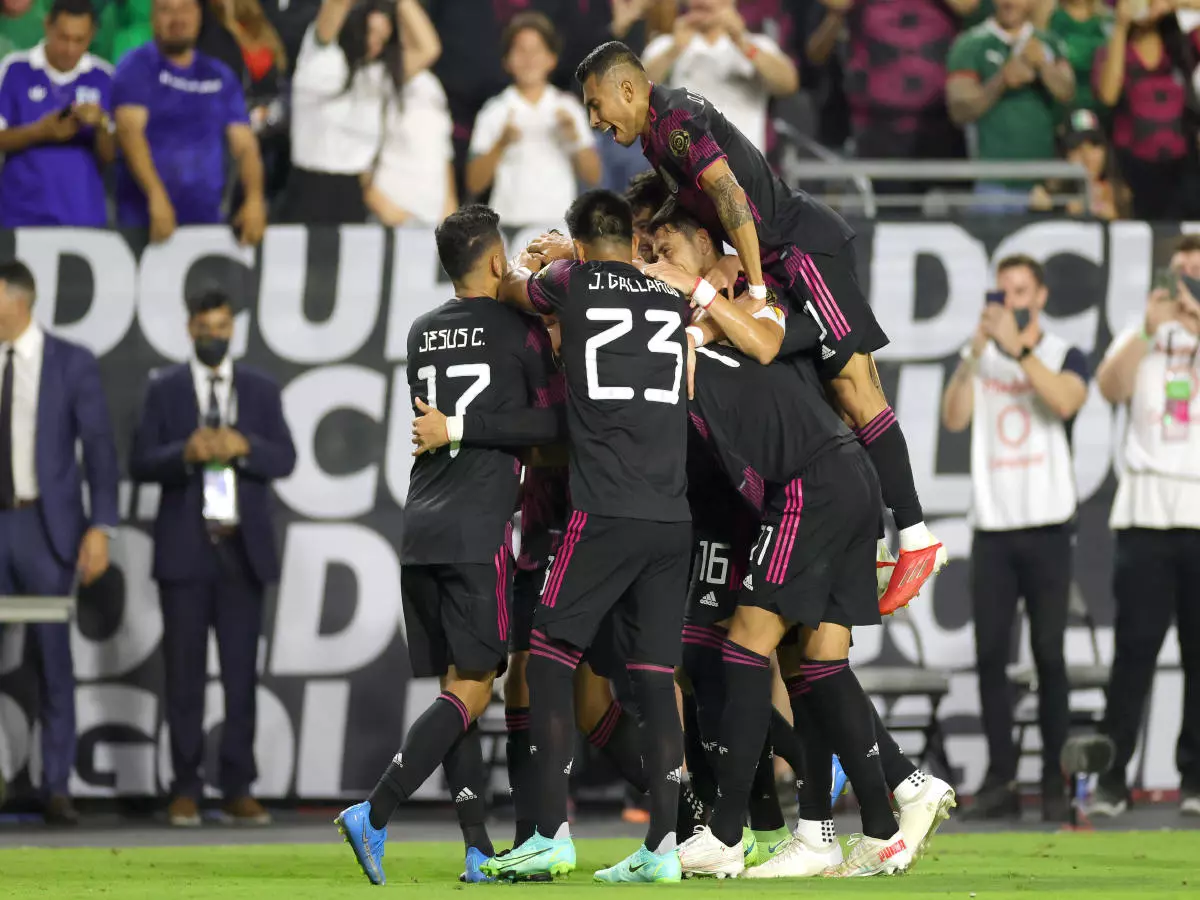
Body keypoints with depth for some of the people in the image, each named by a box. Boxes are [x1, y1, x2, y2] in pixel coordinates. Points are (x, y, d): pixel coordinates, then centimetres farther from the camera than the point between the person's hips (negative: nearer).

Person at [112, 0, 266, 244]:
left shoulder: (221, 77, 13)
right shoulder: (135, 69, 1)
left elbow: (245, 145, 8)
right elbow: (130, 131, -13)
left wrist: (254, 200, -11)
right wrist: (157, 197, -27)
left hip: (207, 221, 3)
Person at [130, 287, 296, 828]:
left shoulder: (261, 391, 11)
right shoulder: (164, 389, 7)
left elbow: (285, 460, 2)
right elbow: (140, 464, -1)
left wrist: (244, 446, -17)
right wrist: (186, 453, -19)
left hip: (243, 547, 1)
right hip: (185, 548, -1)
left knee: (241, 672, -2)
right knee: (185, 674, -1)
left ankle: (237, 789, 0)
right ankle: (186, 789, 2)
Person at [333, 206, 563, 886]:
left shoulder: (423, 334, 17)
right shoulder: (518, 328, -1)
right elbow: (555, 422, -8)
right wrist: (459, 430, -6)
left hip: (421, 528, 6)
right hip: (480, 530, -6)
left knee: (459, 688, 8)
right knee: (471, 690, -5)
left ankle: (480, 849, 3)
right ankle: (375, 816, -18)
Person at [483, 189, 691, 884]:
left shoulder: (575, 282, 6)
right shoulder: (673, 299, 16)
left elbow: (511, 290, 28)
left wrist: (521, 271, 50)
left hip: (606, 514, -4)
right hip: (673, 516, 4)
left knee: (550, 663, 3)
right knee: (656, 677, 4)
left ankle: (553, 834, -5)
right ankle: (662, 847, -2)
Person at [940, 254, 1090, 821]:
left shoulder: (1065, 357, 6)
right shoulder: (981, 360, 13)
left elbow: (1064, 400, -16)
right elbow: (953, 418, -3)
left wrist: (1016, 346, -19)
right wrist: (975, 349, -12)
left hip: (1046, 525, -2)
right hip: (992, 526, 2)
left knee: (1049, 655, -4)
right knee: (991, 654, -2)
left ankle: (1056, 781, -1)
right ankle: (1000, 780, 1)